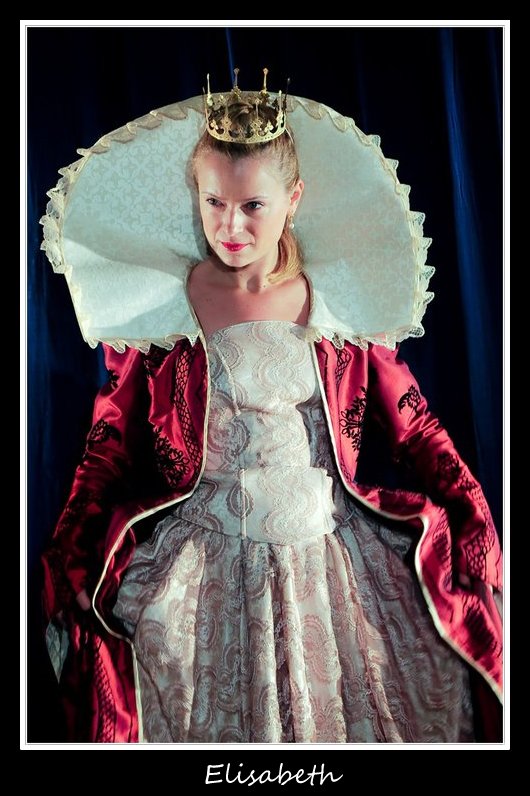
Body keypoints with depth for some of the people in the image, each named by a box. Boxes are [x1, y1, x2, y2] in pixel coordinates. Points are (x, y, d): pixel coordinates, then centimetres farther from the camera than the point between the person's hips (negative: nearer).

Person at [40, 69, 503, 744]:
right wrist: (65, 557, -6)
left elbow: (413, 425, 6)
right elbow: (110, 442, 1)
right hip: (201, 555, -1)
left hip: (330, 545, 2)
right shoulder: (156, 303, -2)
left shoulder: (348, 300, 0)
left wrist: (475, 520, -1)